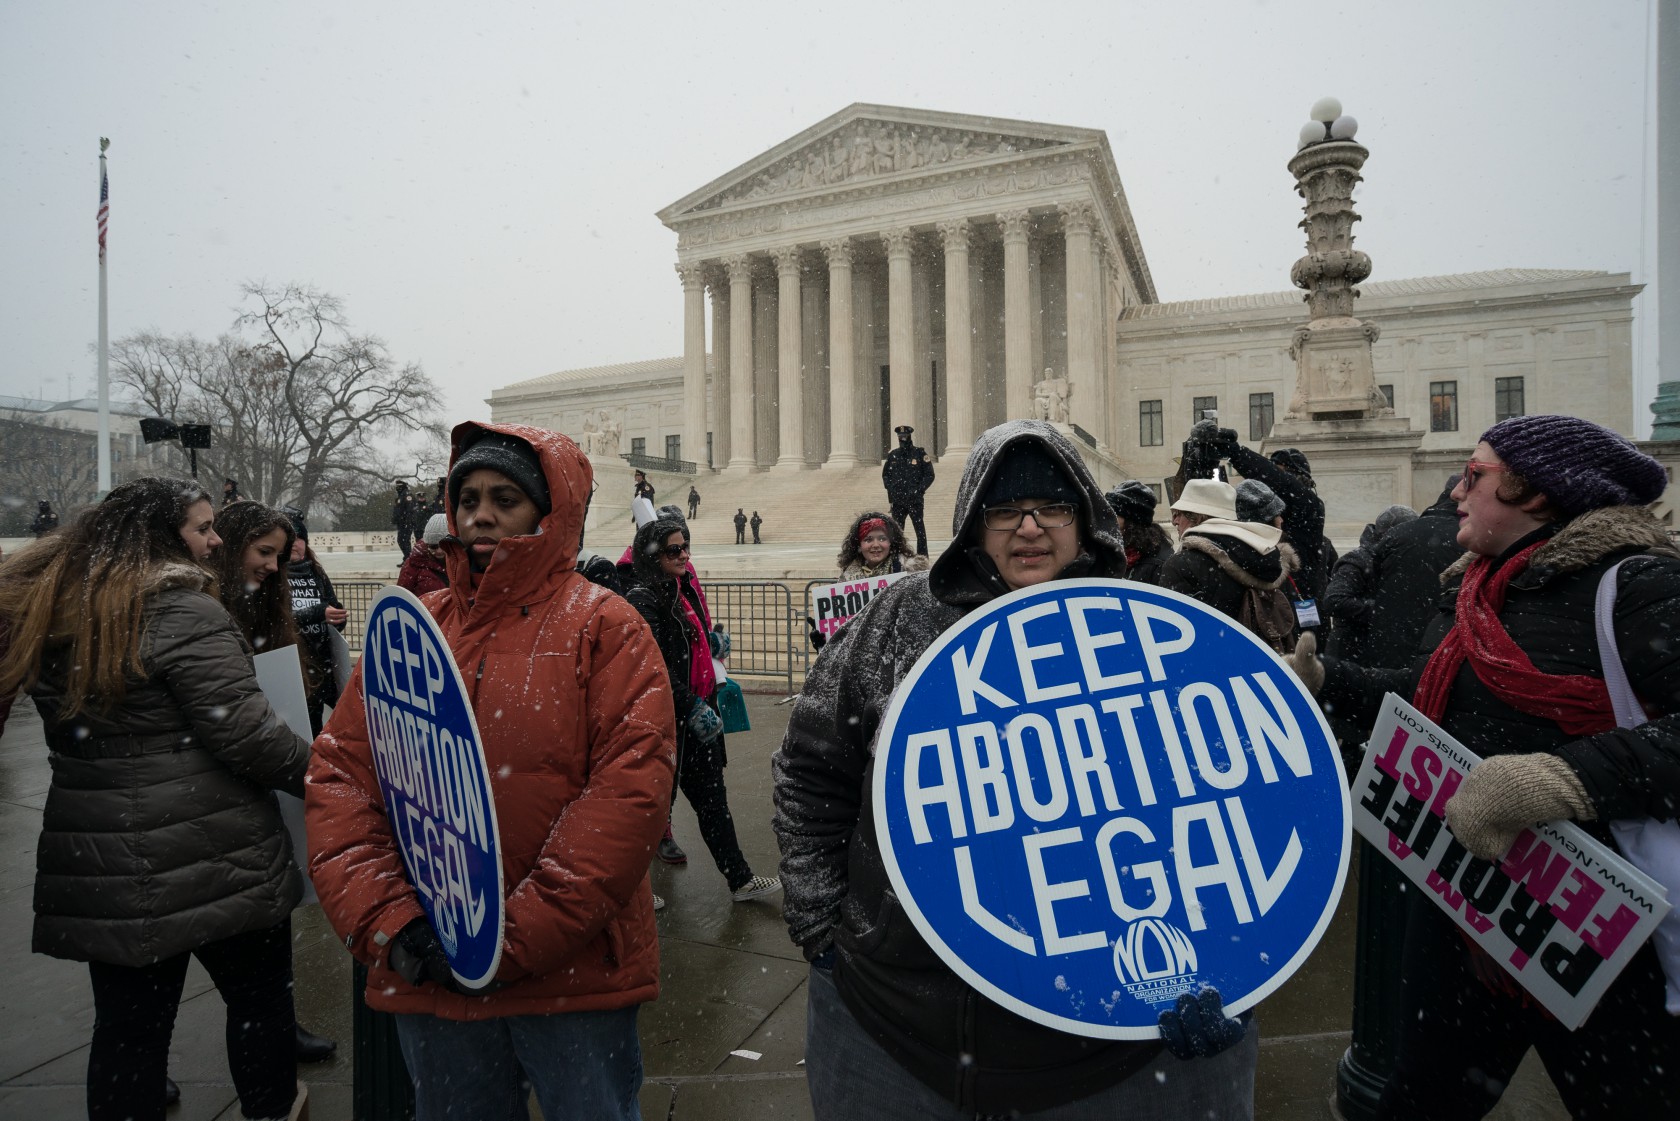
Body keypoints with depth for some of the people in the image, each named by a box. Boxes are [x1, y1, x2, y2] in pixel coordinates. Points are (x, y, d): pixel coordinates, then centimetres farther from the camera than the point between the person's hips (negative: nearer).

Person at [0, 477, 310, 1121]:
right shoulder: (183, 613, -17)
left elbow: (77, 730, 13)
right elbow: (243, 733, -21)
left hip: (99, 868, 7)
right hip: (210, 863, -7)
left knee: (127, 1025, 16)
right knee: (259, 996, 14)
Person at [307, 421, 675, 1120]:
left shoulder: (604, 627, -7)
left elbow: (630, 789, -16)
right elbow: (338, 776, 2)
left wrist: (520, 938, -18)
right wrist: (388, 922, -9)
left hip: (572, 974, -3)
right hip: (428, 977, 4)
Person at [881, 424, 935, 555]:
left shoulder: (920, 453, -1)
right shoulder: (892, 455, 9)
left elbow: (929, 475, 0)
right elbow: (885, 474, 19)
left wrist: (918, 490, -9)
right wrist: (890, 488, 4)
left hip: (914, 500, -3)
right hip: (897, 500, 4)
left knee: (920, 529, -3)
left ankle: (922, 555, 2)